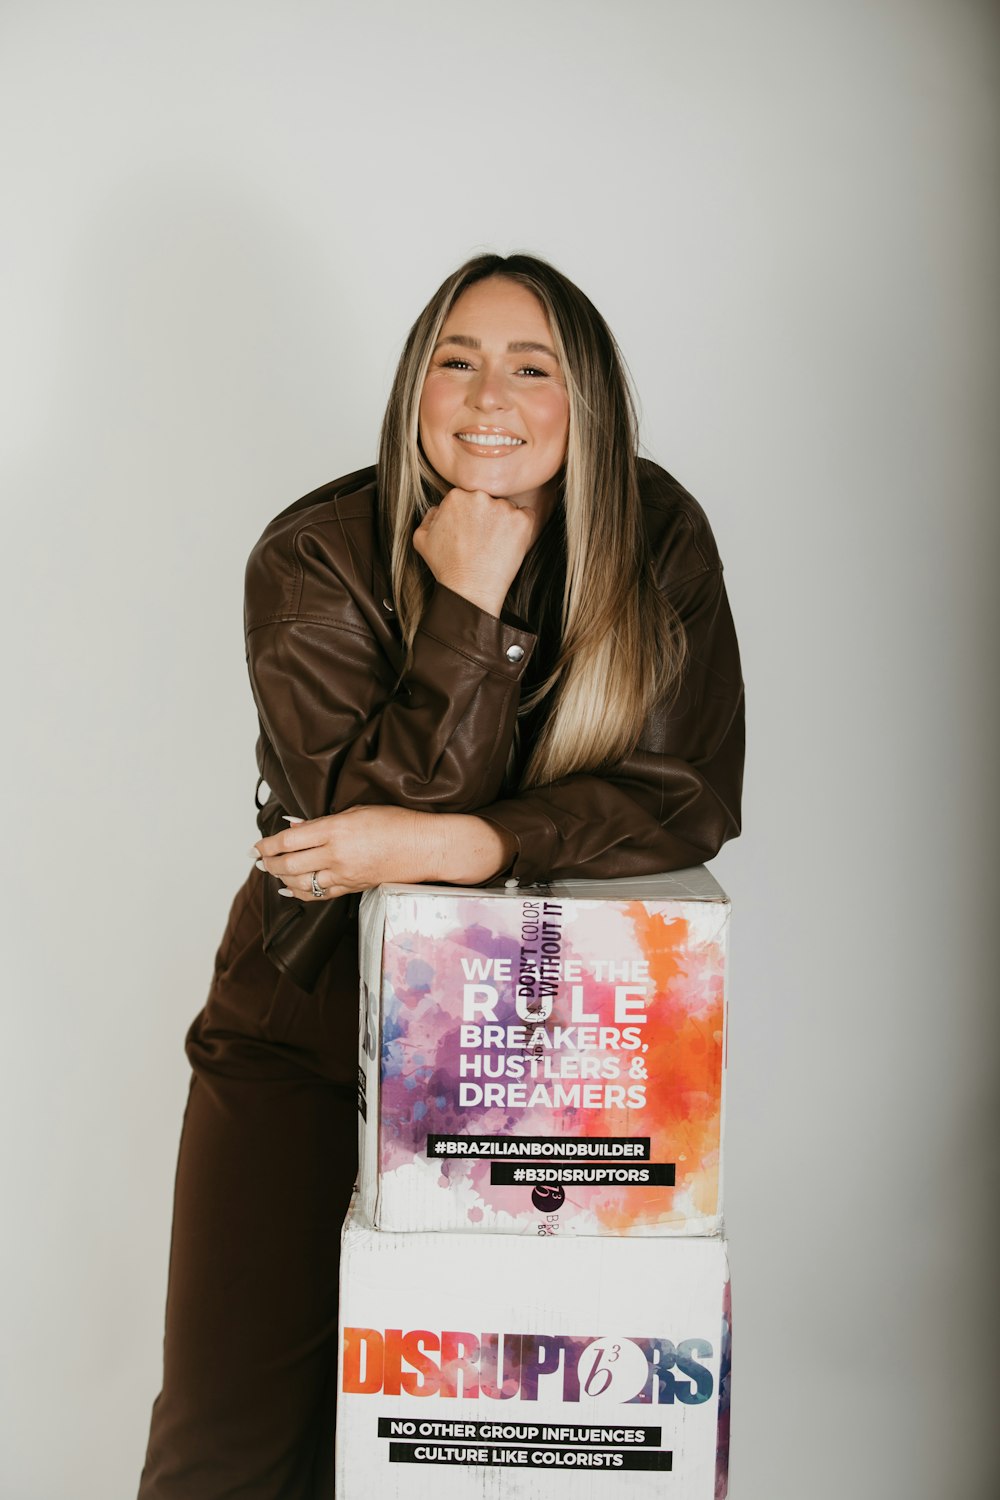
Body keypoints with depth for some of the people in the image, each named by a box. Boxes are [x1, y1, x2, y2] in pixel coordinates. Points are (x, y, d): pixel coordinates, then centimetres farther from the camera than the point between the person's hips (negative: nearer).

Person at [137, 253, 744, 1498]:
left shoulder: (657, 542, -8)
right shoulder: (314, 556, -12)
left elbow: (689, 799, -13)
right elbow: (369, 806, -20)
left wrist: (458, 846, -25)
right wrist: (470, 596, -28)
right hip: (307, 1021, 0)